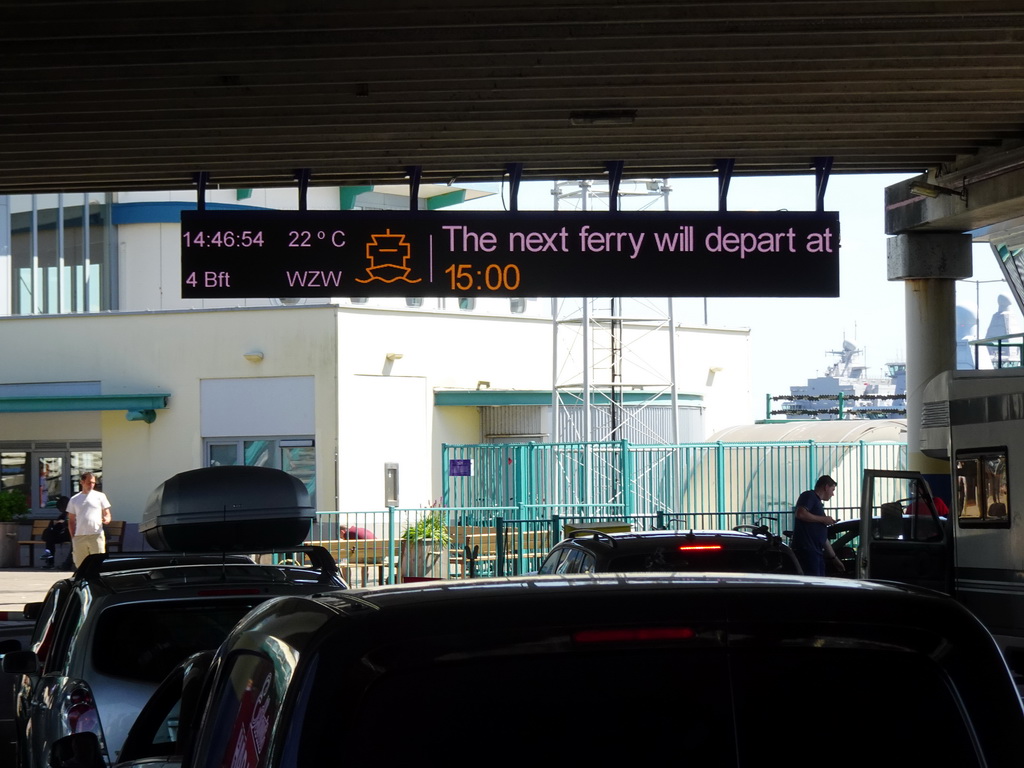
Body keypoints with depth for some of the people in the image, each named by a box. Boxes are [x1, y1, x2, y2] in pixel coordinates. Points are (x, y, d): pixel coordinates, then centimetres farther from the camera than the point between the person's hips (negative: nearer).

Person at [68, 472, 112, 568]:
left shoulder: (100, 496, 8)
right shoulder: (74, 499, 13)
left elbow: (107, 514, 8)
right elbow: (71, 520, 15)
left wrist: (106, 519, -17)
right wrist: (73, 537, 5)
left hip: (96, 536, -2)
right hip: (79, 537, 2)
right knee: (80, 565, 3)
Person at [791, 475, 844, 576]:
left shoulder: (818, 503, 28)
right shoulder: (809, 496, 0)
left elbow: (823, 536, 30)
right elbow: (800, 513, -21)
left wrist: (834, 558, 31)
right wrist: (823, 519, -10)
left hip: (816, 551, 10)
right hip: (806, 549, -10)